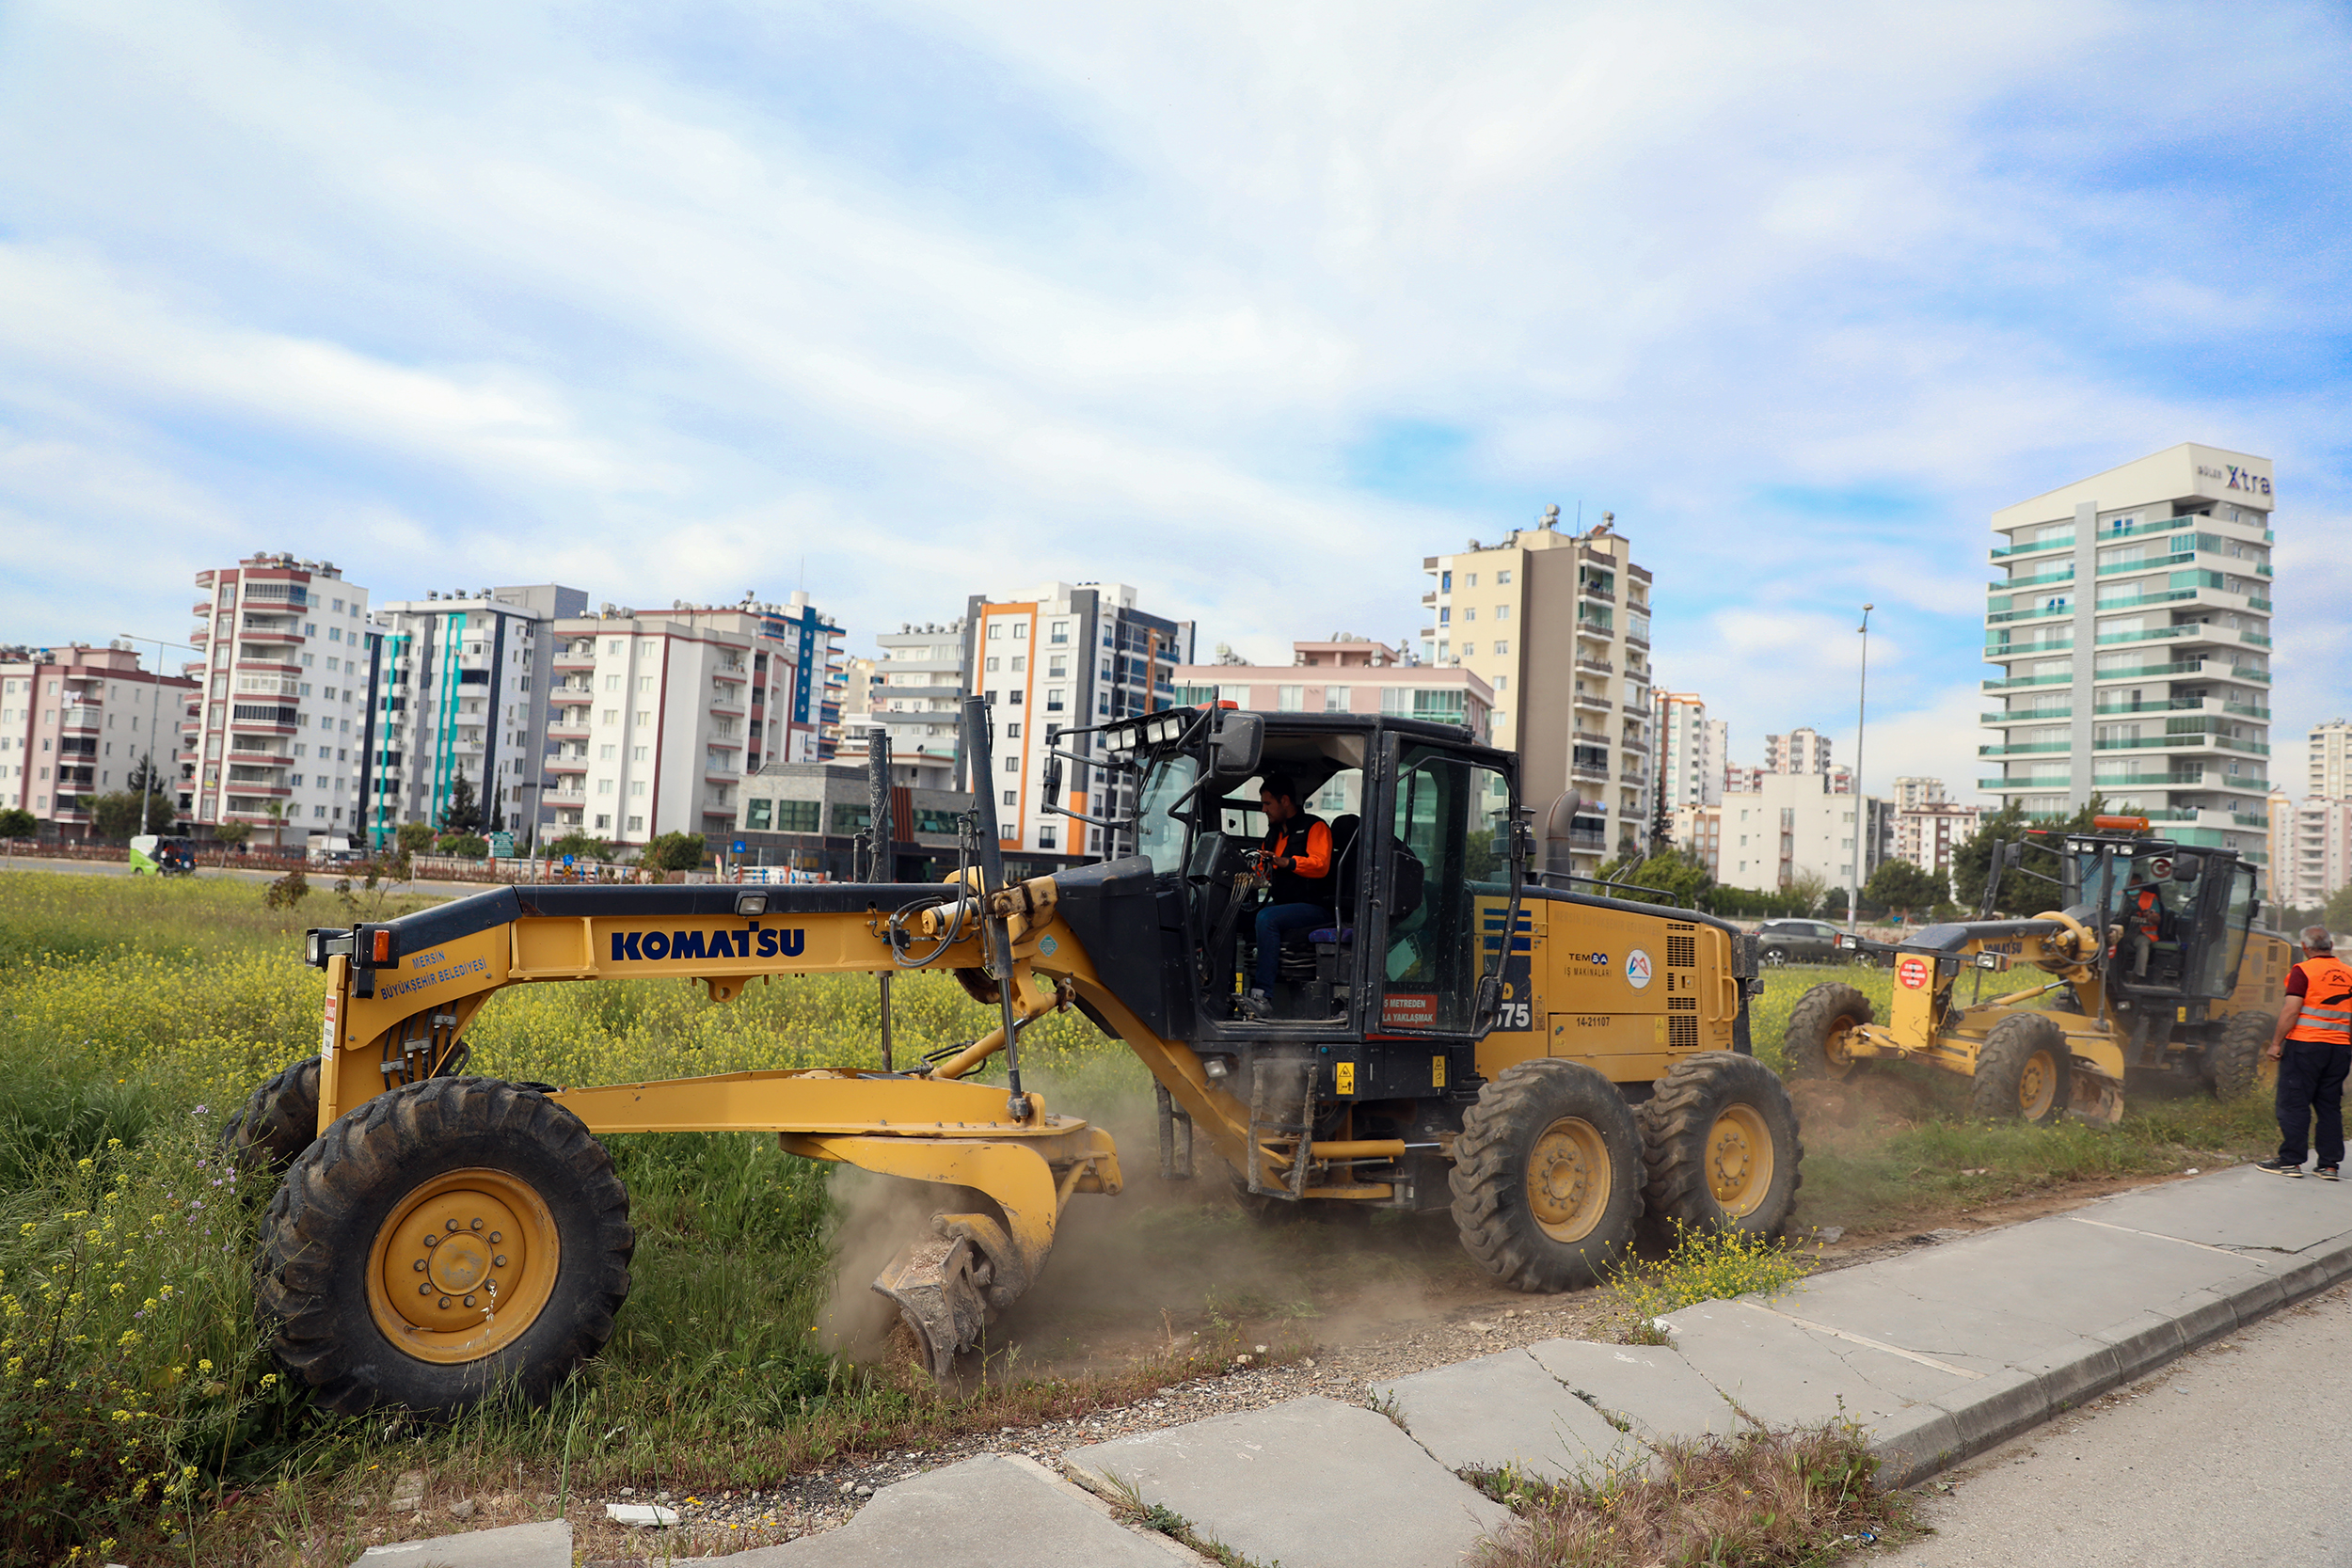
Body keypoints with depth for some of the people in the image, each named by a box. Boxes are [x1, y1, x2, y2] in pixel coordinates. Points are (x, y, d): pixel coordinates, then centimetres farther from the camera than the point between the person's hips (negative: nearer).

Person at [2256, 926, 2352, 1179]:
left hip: (2305, 1044, -6)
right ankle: (2329, 1165, 10)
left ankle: (2290, 1161, 0)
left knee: (2294, 1103, -1)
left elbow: (2291, 1010, -15)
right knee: (2330, 1106, 10)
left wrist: (2276, 1043, -10)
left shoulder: (2303, 971, -9)